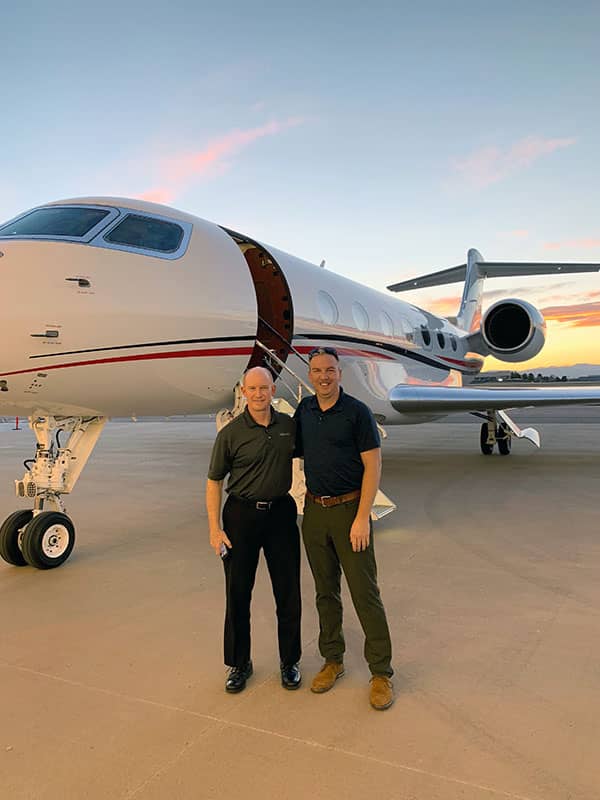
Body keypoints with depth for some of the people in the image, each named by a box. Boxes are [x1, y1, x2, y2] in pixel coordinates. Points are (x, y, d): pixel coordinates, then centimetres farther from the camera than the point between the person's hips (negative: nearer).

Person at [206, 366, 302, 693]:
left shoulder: (289, 425, 0)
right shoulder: (231, 433, -9)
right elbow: (213, 482, -4)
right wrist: (214, 528, -10)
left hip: (281, 512, 3)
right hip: (242, 515, -2)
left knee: (288, 592, 10)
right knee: (238, 592, 8)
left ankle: (289, 661, 29)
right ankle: (239, 663, 28)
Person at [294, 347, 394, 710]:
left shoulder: (357, 412, -10)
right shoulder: (304, 410, 5)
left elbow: (373, 466, -12)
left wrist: (362, 518, -17)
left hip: (349, 509, -5)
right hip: (314, 510, 5)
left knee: (365, 592, 0)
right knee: (326, 590, 14)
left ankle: (382, 672, 13)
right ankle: (333, 660, 30)